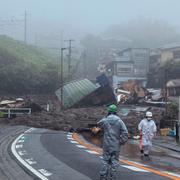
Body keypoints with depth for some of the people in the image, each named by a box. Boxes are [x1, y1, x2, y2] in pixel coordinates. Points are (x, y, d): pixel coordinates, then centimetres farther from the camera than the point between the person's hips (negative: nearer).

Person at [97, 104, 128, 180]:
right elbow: (125, 133, -10)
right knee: (114, 161, 7)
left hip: (106, 145, 1)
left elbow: (99, 124, 19)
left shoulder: (104, 120, -5)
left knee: (105, 160, 9)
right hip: (116, 145, -1)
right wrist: (121, 142, 0)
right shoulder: (119, 121, -7)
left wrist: (106, 117, 16)